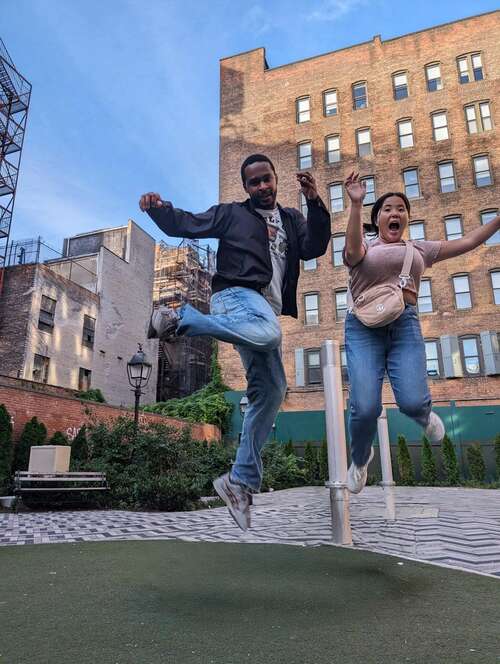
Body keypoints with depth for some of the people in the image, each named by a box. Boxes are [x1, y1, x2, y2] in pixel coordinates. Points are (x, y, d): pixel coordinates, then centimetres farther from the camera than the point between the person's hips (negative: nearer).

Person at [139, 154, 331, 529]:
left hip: (265, 311, 6)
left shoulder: (292, 220, 24)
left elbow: (315, 247, 6)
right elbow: (186, 224, 9)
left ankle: (241, 480, 6)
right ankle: (180, 319, -24)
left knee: (271, 392, 0)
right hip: (237, 295, -6)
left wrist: (315, 204, -6)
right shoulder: (232, 214, 13)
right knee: (268, 333, -41)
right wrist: (158, 209, -9)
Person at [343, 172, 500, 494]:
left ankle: (425, 415, 25)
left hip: (405, 323, 2)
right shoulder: (364, 248, 12)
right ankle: (360, 459, 19)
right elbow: (352, 251, -12)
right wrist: (356, 205, -19)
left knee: (413, 401, -17)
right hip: (364, 326, -2)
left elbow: (466, 242, 22)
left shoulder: (419, 248, 22)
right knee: (366, 408, -15)